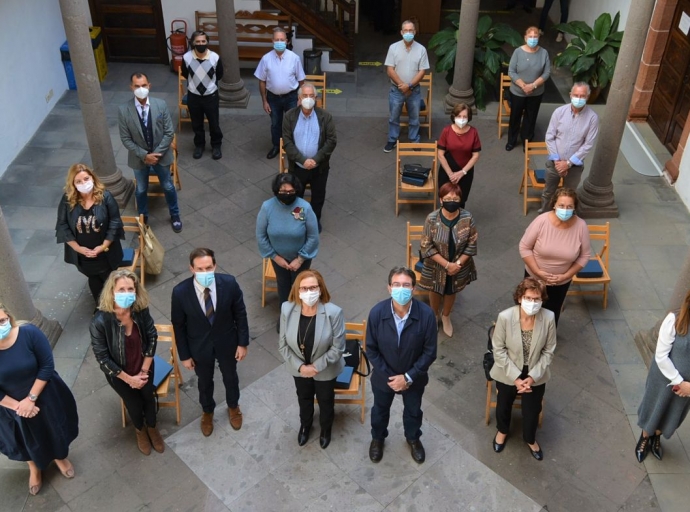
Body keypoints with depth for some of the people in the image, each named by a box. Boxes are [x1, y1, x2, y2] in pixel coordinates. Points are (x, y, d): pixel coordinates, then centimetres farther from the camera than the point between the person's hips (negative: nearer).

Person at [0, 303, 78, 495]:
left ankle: (60, 457, 57)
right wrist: (17, 406, -18)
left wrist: (31, 398, -20)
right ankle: (34, 468, 57)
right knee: (27, 439, 25)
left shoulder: (29, 333, -27)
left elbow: (47, 365, -20)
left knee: (54, 428, 24)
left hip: (45, 396, 0)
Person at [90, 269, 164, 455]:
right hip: (118, 373, -2)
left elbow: (152, 337, -9)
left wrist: (144, 370, -9)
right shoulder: (100, 321, -33)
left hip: (143, 367, 2)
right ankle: (140, 430, 52)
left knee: (148, 397, 17)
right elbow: (102, 358, -22)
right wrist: (128, 378, -16)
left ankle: (152, 427, 51)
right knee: (134, 404, 16)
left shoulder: (141, 310, -24)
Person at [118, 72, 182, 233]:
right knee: (141, 190, 19)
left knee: (168, 187, 18)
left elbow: (169, 133, -11)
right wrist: (144, 155, -18)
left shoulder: (161, 105, -15)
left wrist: (156, 153, -16)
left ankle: (175, 215, 42)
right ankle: (143, 218, 43)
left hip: (161, 156, 0)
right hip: (139, 158, 0)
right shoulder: (124, 110, -17)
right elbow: (126, 139, -11)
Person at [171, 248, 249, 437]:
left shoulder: (229, 283, -26)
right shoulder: (180, 292, -28)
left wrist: (243, 342, -5)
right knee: (205, 381, 26)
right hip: (199, 346, -1)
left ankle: (233, 406, 58)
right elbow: (179, 325, -12)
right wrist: (184, 355, -5)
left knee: (230, 377, 26)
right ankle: (207, 411, 57)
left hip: (226, 342, 1)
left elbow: (240, 314, -10)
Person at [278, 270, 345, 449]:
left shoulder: (333, 312, -30)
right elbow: (283, 344, -12)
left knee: (325, 401, 26)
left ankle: (326, 429, 57)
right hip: (299, 368, 2)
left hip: (325, 369, -2)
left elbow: (338, 347, -21)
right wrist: (300, 366, -17)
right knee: (304, 399, 30)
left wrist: (316, 366, -20)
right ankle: (305, 425, 62)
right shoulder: (287, 309, -23)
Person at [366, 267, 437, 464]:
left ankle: (413, 438, 58)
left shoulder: (426, 314, -27)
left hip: (414, 378, 0)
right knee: (380, 410, 27)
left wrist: (408, 377, -19)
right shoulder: (377, 313, -26)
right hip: (384, 377, 0)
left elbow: (430, 352, -17)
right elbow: (371, 349, -13)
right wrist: (387, 376, -15)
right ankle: (377, 437, 58)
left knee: (413, 411, 27)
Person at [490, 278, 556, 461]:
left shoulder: (548, 318, -22)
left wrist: (533, 376, -17)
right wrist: (515, 378, -19)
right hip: (508, 373, -1)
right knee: (503, 406, 23)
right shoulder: (505, 317, -28)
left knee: (532, 410, 16)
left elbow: (548, 352, -10)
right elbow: (499, 350, -17)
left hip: (536, 374, 1)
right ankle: (502, 431, 57)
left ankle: (530, 439, 50)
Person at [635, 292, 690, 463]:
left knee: (673, 413, 25)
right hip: (665, 377, -2)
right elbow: (661, 356, -19)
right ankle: (645, 438, 50)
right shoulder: (675, 319, -27)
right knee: (654, 409, 22)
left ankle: (656, 437, 54)